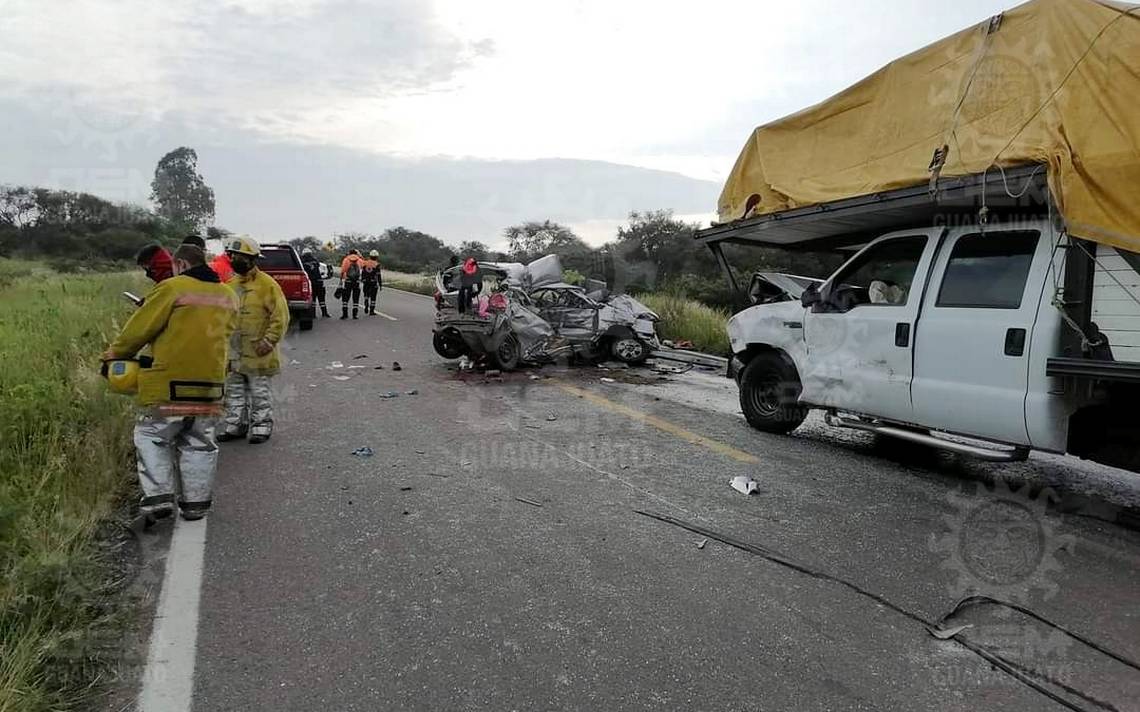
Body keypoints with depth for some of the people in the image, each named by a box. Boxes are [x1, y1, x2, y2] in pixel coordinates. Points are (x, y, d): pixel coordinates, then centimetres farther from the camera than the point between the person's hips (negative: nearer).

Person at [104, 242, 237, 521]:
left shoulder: (172, 288, -7)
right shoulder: (228, 296, 11)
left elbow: (141, 327, -4)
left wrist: (117, 352, 12)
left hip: (171, 384, -5)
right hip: (211, 382, 6)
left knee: (152, 437, 10)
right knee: (199, 443, 14)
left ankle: (159, 496, 4)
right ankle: (196, 502, 17)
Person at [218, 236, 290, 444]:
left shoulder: (267, 284, -11)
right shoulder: (230, 283, 11)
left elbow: (280, 316, -13)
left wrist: (269, 340, -19)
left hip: (257, 352, -7)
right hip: (233, 351, 7)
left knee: (260, 391, 4)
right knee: (234, 391, 15)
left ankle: (261, 426, 15)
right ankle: (235, 425, 26)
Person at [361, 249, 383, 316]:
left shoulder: (365, 263, 2)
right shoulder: (377, 265, -9)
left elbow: (362, 273, 6)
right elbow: (379, 276, -10)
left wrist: (361, 280, 18)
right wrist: (381, 285, -4)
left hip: (366, 283, 3)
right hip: (373, 283, -3)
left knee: (366, 295, 22)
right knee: (373, 297, 3)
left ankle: (366, 307, 7)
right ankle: (371, 311, 4)